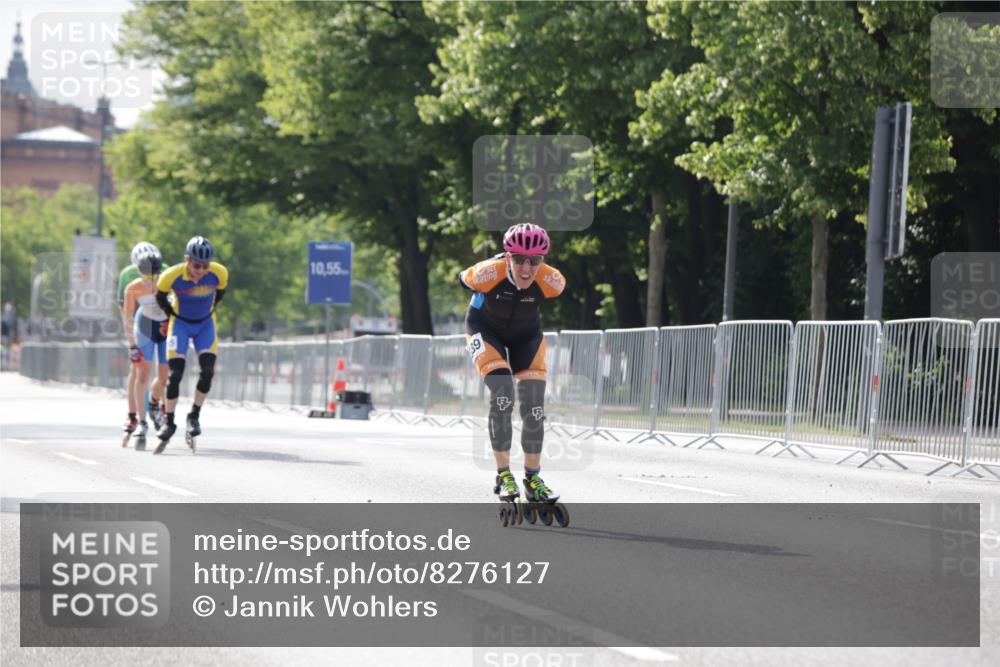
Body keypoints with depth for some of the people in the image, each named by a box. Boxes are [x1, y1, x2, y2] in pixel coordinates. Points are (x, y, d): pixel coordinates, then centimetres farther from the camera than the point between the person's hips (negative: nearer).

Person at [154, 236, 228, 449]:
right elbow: (160, 297, -6)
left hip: (205, 323, 2)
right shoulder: (172, 276, -28)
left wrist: (207, 310, 6)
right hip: (180, 323, -2)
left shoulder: (219, 273, -23)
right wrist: (172, 315, 0)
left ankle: (194, 416, 2)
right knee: (175, 372, -11)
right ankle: (169, 422, 0)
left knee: (207, 370, -15)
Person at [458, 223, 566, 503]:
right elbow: (463, 280, -11)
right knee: (502, 393, -22)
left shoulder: (551, 281, -30)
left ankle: (533, 479, 7)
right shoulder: (488, 274, -35)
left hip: (526, 334, 3)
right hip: (486, 330, -3)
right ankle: (503, 475, -12)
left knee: (534, 404, -6)